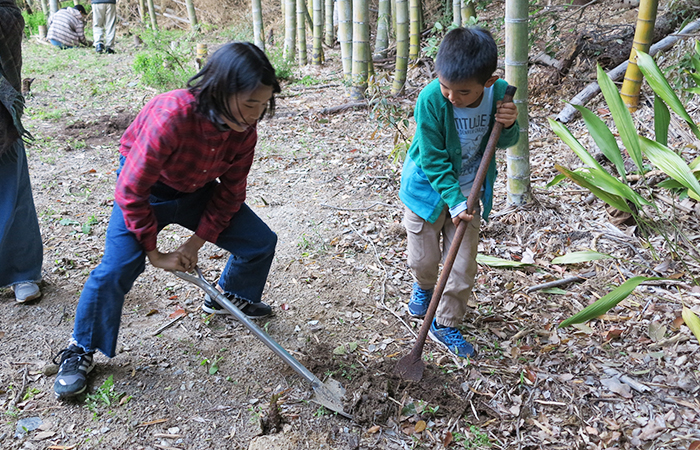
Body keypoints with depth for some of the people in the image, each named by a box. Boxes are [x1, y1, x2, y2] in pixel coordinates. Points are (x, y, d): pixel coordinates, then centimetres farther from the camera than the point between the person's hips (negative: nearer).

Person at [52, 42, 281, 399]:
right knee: (116, 269, -20)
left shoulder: (244, 128, -21)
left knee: (260, 241, 1)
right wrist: (155, 254, -22)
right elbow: (130, 193, -31)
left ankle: (230, 297, 32)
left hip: (197, 191, 5)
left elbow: (231, 191, -8)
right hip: (145, 189, -5)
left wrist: (197, 242, -13)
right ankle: (80, 350, 4)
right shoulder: (171, 117, -40)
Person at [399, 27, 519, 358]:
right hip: (428, 189, -2)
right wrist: (453, 201, -24)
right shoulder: (431, 100, -27)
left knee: (463, 265, 5)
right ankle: (424, 287, 46)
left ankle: (445, 324, 24)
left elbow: (502, 143, -1)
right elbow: (433, 160, -21)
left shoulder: (499, 93, -18)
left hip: (467, 190, 2)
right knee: (424, 259, 10)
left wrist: (509, 125, -24)